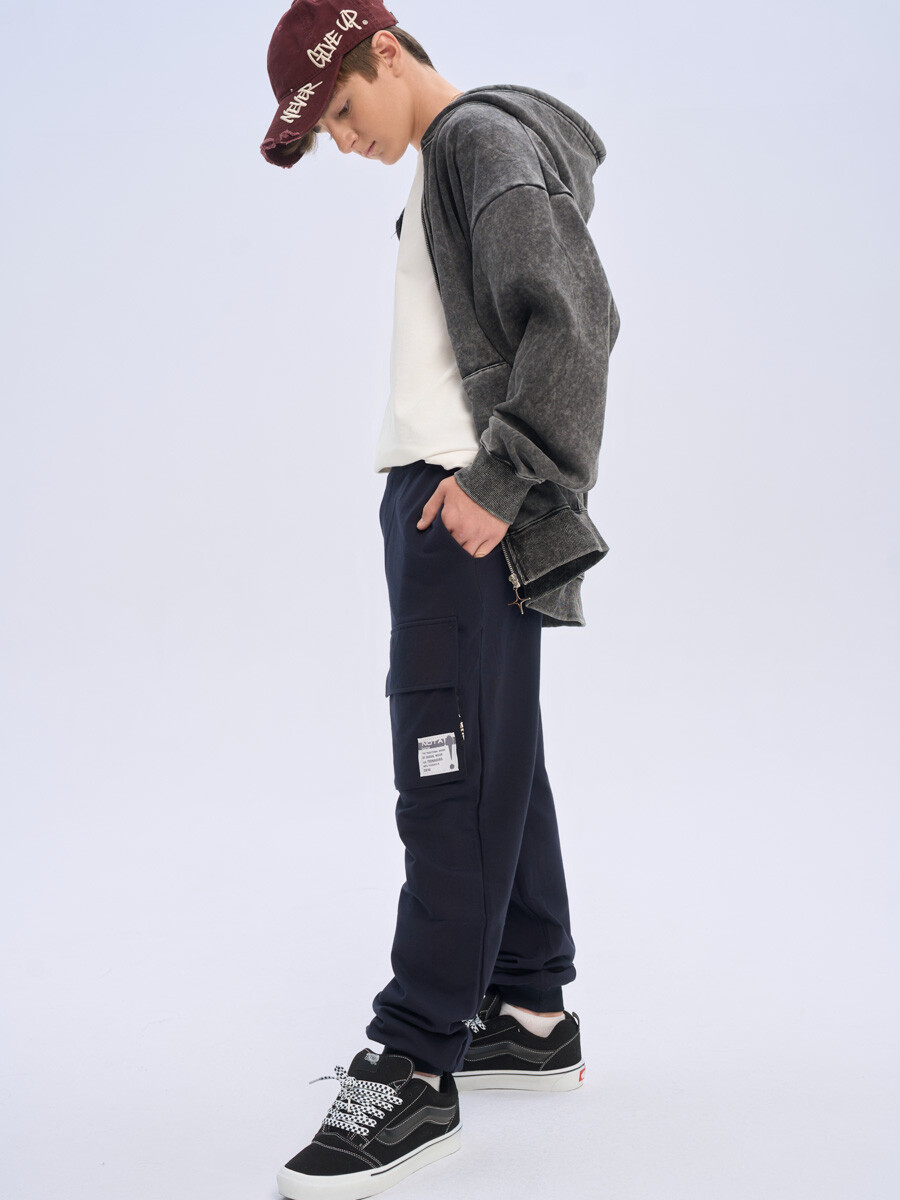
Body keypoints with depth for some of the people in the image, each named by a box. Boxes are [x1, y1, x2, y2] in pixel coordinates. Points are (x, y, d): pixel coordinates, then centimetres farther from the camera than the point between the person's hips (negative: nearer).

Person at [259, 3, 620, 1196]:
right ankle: (533, 1014, 21)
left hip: (468, 509, -10)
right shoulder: (445, 164, 24)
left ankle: (415, 1067, -7)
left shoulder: (486, 139, -6)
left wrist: (499, 478, -21)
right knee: (497, 764, 11)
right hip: (441, 498, 10)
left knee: (450, 770, -11)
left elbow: (576, 320, -18)